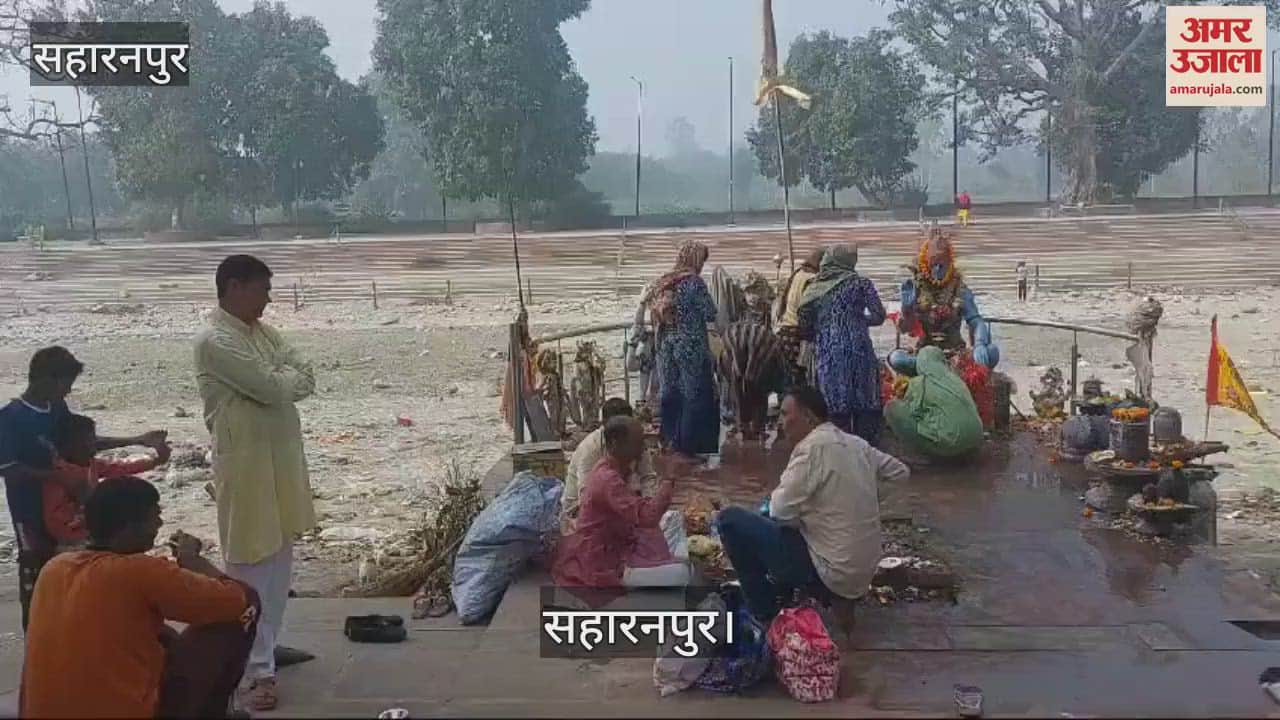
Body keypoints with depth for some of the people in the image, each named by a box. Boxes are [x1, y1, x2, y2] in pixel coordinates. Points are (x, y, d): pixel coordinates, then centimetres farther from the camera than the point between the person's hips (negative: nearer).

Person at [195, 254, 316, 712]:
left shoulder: (264, 333, 12)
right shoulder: (215, 341, -16)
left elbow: (306, 382, 6)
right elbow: (272, 387, -21)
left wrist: (277, 379, -10)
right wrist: (287, 375, -1)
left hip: (282, 456, 9)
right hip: (245, 461, -9)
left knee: (279, 560, 16)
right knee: (250, 565, -2)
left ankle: (267, 646, 31)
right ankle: (257, 669, 4)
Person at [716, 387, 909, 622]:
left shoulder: (813, 445, -17)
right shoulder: (857, 444, 6)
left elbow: (781, 510, -18)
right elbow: (900, 471, 19)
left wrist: (773, 499, 4)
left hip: (832, 573, -9)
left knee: (730, 519, -5)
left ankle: (764, 612, 5)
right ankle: (780, 593, 20)